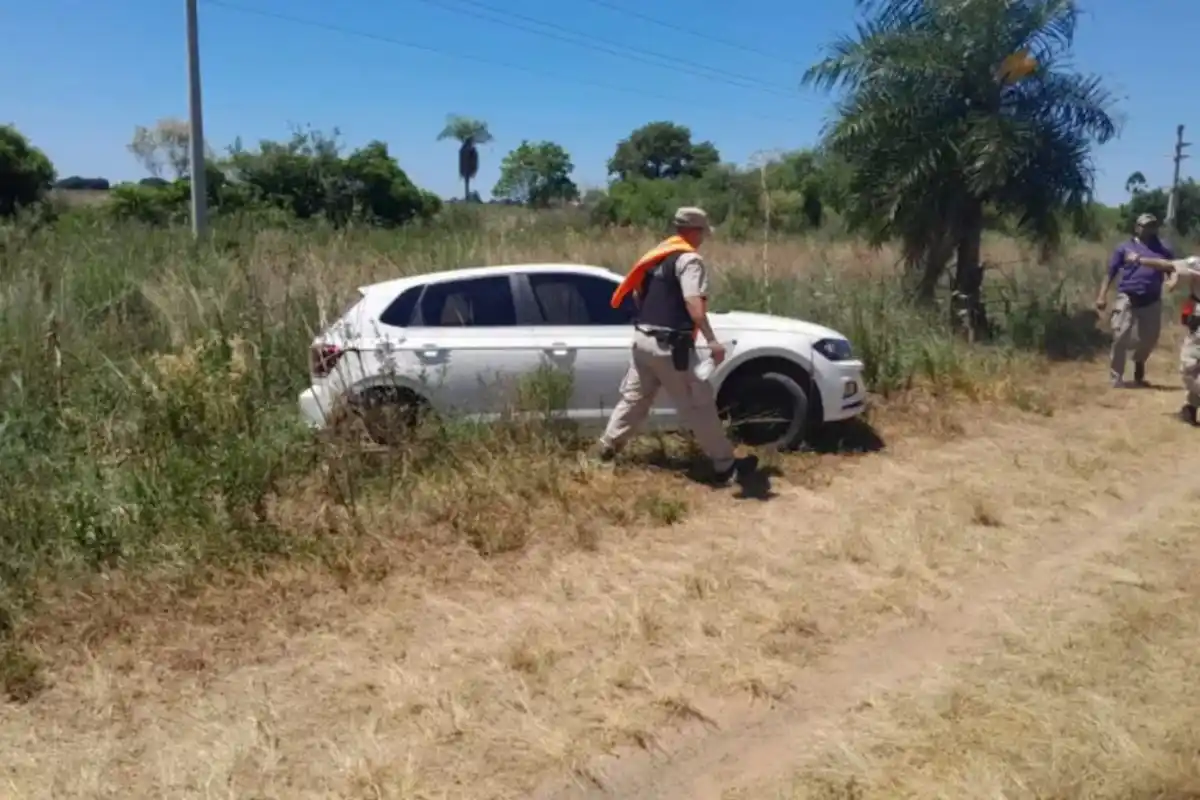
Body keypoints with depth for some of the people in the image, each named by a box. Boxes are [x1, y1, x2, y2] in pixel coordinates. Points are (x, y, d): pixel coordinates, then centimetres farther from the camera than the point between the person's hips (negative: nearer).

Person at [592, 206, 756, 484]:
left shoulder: (657, 255, 16)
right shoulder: (689, 259, -11)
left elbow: (636, 292, 22)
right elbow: (693, 302, -24)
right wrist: (712, 340, -28)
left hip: (643, 339, 8)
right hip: (670, 345, -8)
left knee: (634, 397, 20)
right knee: (699, 405, -1)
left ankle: (606, 448, 23)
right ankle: (725, 464, 6)